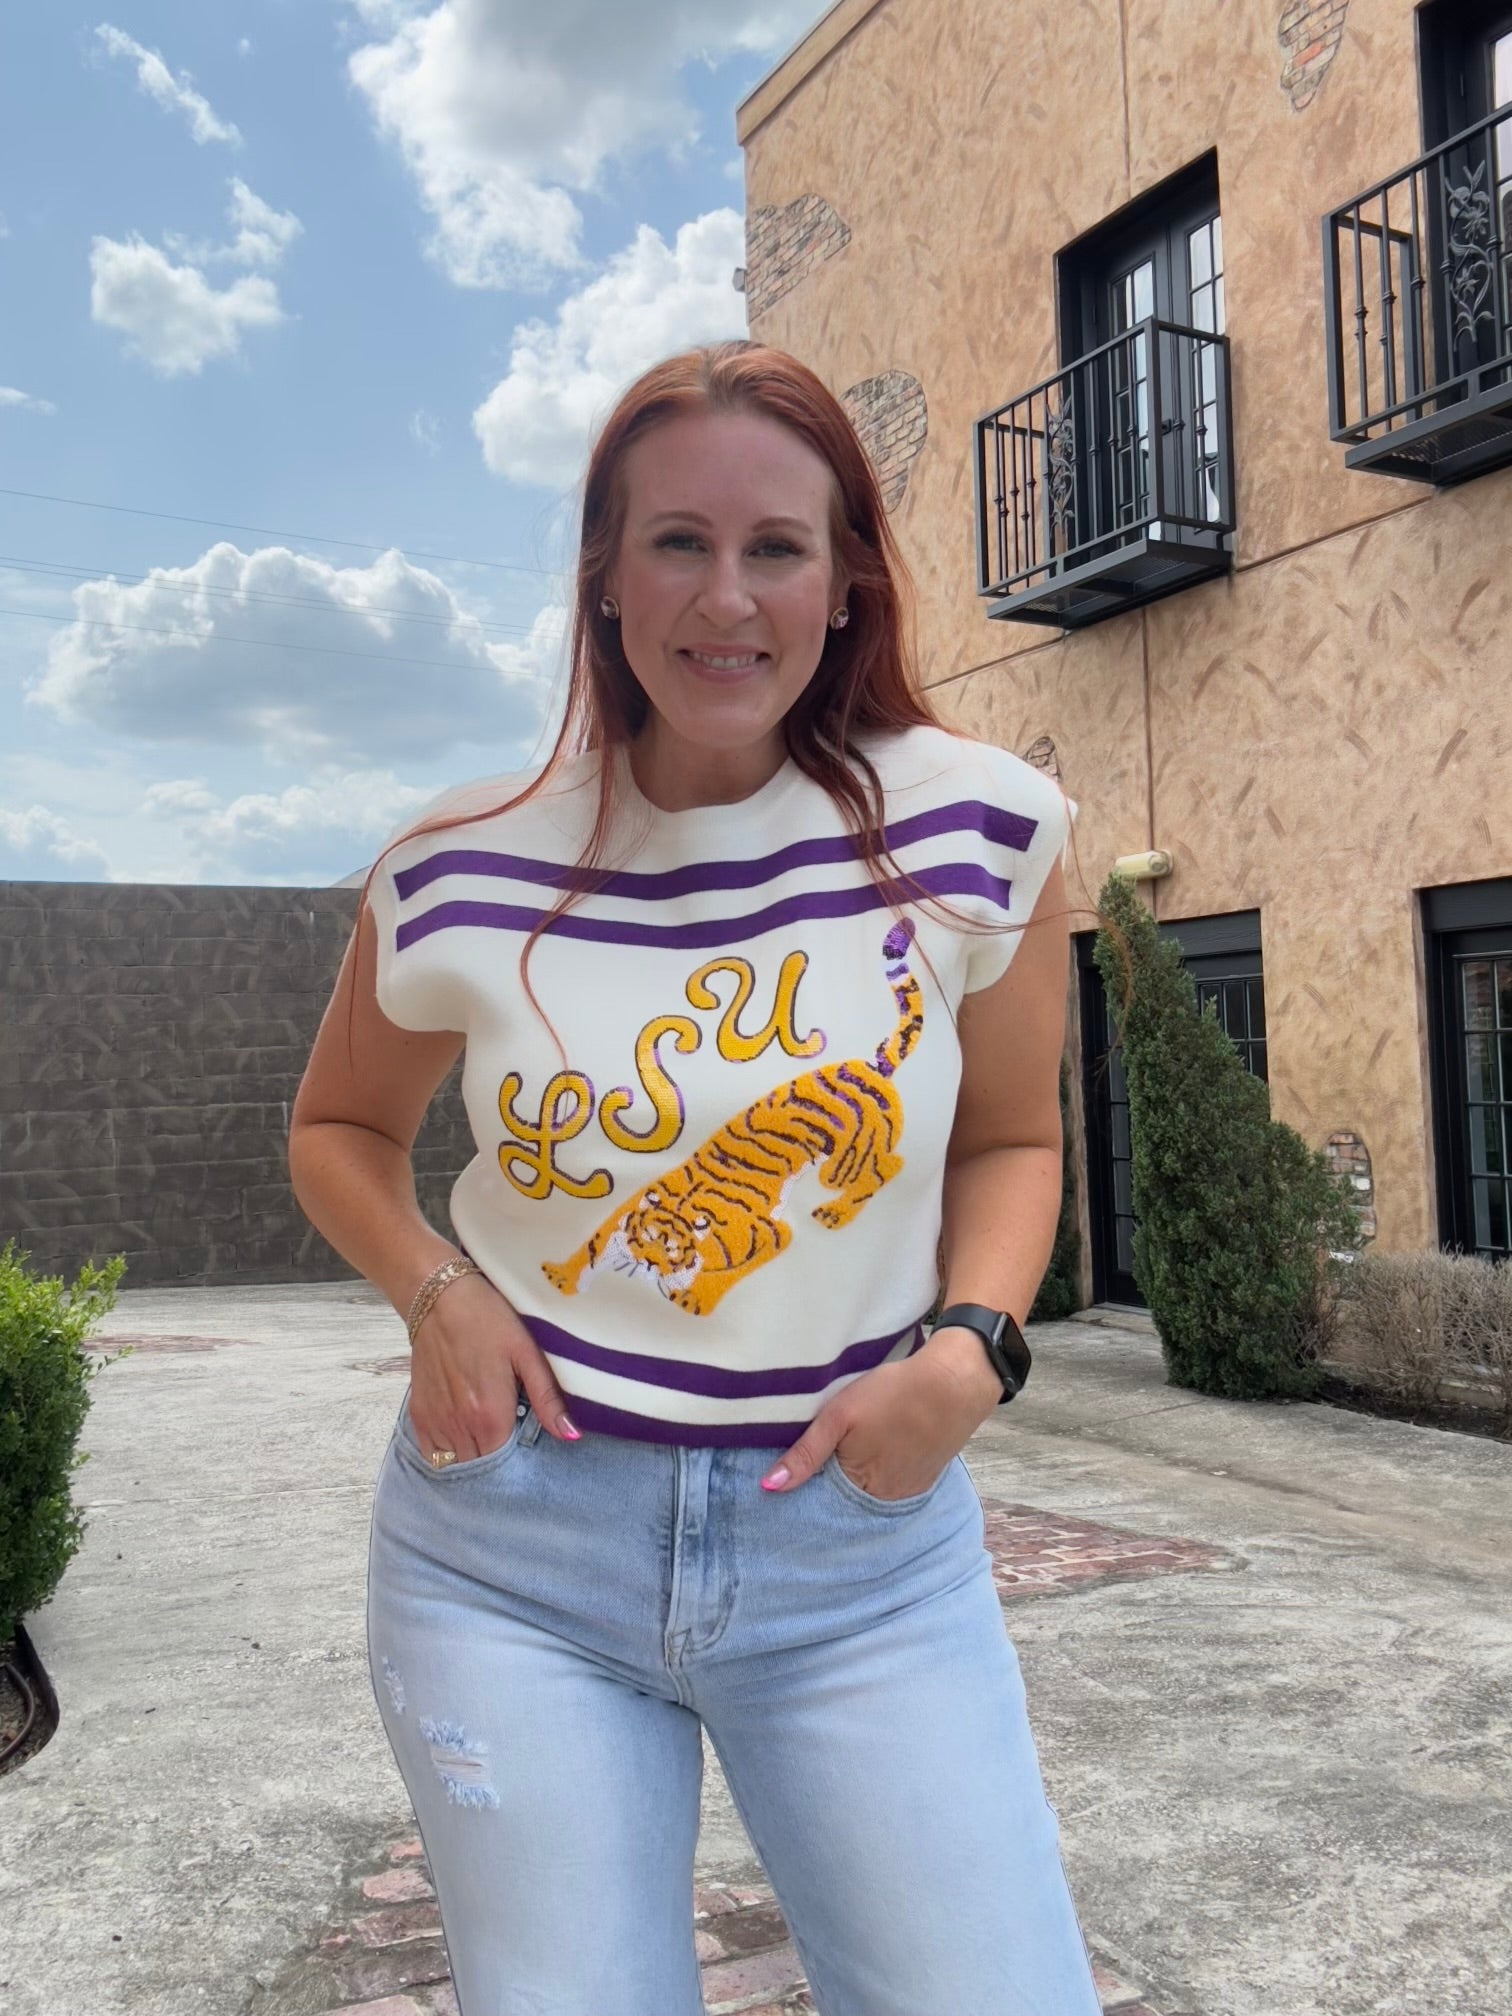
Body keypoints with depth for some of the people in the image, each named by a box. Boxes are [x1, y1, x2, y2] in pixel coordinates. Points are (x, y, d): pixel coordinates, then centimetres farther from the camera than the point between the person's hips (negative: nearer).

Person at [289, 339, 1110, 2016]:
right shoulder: (465, 870, -6)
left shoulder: (978, 828, -7)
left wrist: (970, 1347, -10)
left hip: (862, 1542, 1)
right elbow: (338, 1130, 12)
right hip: (510, 1548, 1)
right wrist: (436, 1293, -7)